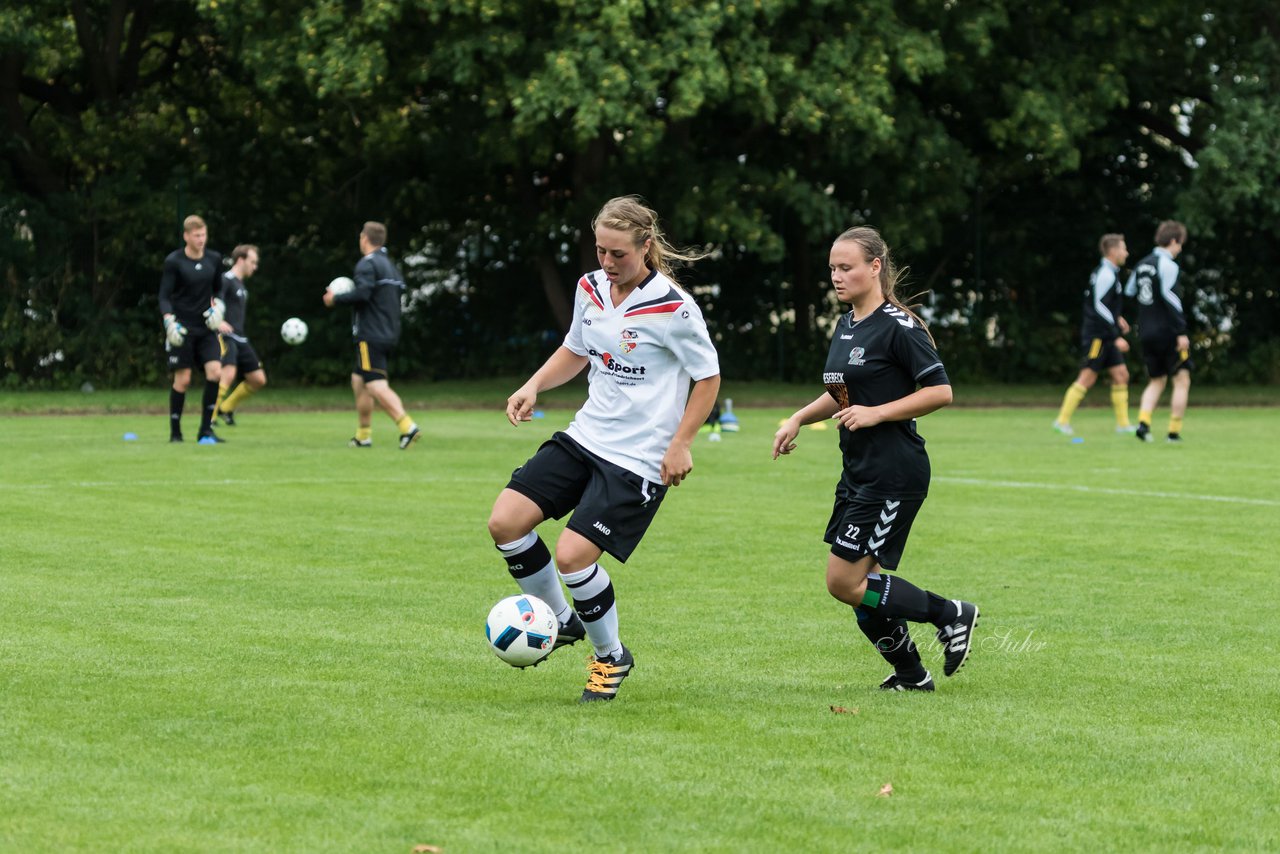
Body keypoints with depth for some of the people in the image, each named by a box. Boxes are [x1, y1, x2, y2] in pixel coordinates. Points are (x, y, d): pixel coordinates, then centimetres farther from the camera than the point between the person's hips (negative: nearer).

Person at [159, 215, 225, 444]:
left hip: (205, 326, 4)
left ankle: (206, 429, -3)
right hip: (182, 328, -4)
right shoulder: (174, 261, -8)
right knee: (183, 379, -5)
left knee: (215, 372, -12)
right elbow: (164, 296, -8)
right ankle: (175, 431, 9)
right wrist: (169, 321, -22)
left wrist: (216, 308, 0)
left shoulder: (214, 260, 6)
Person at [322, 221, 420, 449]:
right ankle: (363, 436, 20)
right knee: (358, 381, 18)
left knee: (377, 386, -14)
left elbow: (362, 293, -23)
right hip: (389, 334, 10)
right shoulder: (390, 265, 18)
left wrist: (336, 299, -8)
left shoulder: (367, 264, -10)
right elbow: (401, 288, 20)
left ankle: (407, 427, -26)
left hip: (370, 334, -10)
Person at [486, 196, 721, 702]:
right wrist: (534, 386, 4)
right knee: (505, 523, -5)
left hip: (638, 458, -7)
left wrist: (680, 445, -13)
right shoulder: (590, 289, 3)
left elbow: (708, 378, -8)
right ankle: (559, 622, 17)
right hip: (585, 436, 7)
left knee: (572, 555, -16)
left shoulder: (673, 309, -17)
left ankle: (611, 655, 11)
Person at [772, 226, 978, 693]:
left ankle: (951, 615, 3)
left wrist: (876, 413, -19)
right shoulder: (845, 326, 13)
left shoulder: (897, 326, -14)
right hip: (859, 473, 9)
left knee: (845, 582, -11)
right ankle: (911, 673, 22)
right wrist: (798, 419, 13)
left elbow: (940, 391, -16)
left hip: (895, 474, -9)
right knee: (860, 584, 9)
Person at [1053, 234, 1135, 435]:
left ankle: (1123, 423, 8)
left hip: (1105, 337, 10)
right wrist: (1116, 337, -22)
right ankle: (1062, 420, -2)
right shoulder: (1106, 275, -16)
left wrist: (1116, 317, 17)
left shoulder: (1109, 273, 15)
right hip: (1096, 335, -10)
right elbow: (1099, 308, -22)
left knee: (1121, 375, 6)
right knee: (1087, 378, -8)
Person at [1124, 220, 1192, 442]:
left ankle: (1143, 423, -5)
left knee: (1156, 381, 15)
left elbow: (1129, 291, 20)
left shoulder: (1142, 264, 11)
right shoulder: (1167, 265, -13)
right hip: (1168, 332, -7)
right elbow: (1170, 297, -20)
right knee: (1182, 380, 1)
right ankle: (1174, 431, -3)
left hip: (1147, 333, 7)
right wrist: (1181, 332, -21)